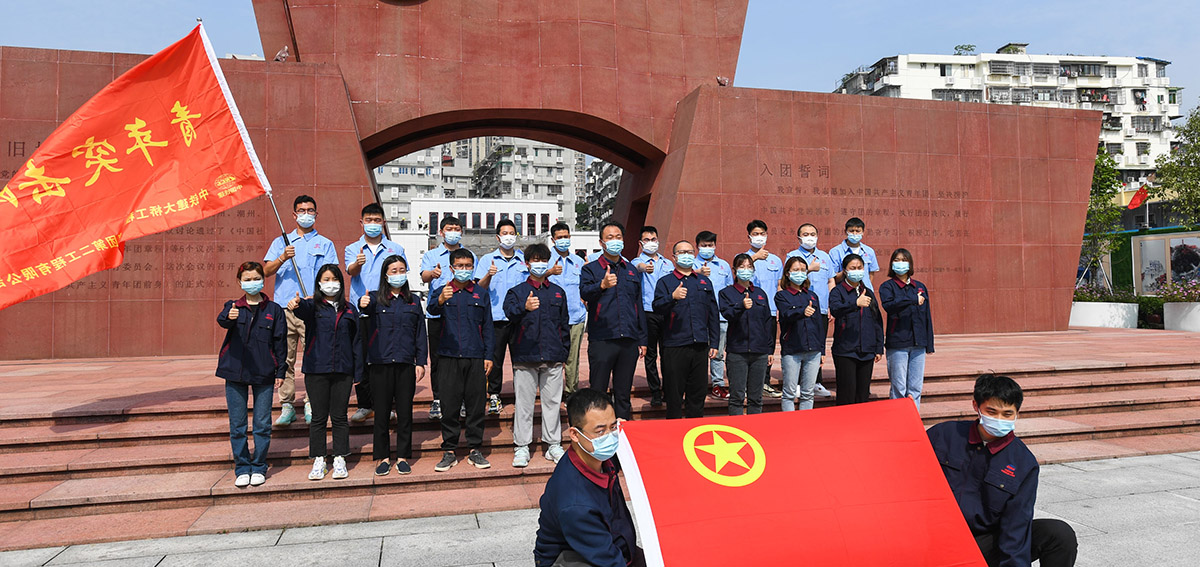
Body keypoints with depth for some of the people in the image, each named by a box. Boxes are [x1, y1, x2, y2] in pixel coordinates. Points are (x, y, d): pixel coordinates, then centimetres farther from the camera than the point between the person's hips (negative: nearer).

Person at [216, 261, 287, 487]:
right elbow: (221, 320, -19)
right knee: (237, 425, 6)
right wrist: (228, 317, -43)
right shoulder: (233, 306, 5)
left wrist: (280, 371, 1)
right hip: (235, 372, 1)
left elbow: (280, 341, 6)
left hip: (264, 374, 0)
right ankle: (242, 468, 18)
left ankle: (259, 468, 18)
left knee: (262, 424, 5)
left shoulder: (274, 310, 4)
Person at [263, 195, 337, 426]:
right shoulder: (281, 242, 19)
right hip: (284, 307, 2)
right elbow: (266, 271, 9)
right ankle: (287, 406, 7)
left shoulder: (325, 244, 13)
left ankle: (312, 405, 2)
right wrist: (283, 258, -10)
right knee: (285, 359, 1)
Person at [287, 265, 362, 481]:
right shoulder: (313, 306, 2)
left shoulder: (349, 309, 9)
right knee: (318, 417, 5)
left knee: (339, 417, 6)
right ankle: (319, 461, 15)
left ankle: (339, 460, 16)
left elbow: (356, 341, 10)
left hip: (342, 371, 2)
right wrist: (296, 304, -49)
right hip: (316, 370, -1)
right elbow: (304, 309, -24)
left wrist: (358, 372, 6)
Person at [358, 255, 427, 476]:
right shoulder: (375, 299, 3)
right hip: (380, 364, -2)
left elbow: (420, 333, 11)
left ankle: (402, 457, 16)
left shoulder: (413, 301, 11)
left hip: (406, 364, 2)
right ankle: (382, 457, 16)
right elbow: (365, 309, -22)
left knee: (405, 412, 5)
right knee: (381, 412, 5)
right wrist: (362, 306, -47)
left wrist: (421, 362, 4)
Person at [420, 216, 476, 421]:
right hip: (437, 313, 0)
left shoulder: (469, 255, 14)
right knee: (437, 357, 1)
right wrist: (433, 274, -31)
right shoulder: (431, 255, 12)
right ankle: (437, 400, 9)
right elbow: (424, 276, -7)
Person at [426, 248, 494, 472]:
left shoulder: (481, 293, 10)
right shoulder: (442, 291, 5)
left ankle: (474, 449, 15)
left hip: (475, 357, 1)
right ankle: (449, 451, 13)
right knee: (449, 405, 3)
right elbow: (432, 309, -17)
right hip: (449, 357, -1)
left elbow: (487, 326, 11)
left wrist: (488, 355, 5)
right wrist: (441, 300, -40)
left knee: (476, 404, 5)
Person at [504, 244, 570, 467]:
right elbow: (509, 311, -16)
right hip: (525, 355, -2)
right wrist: (524, 307, -36)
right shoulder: (517, 291, 5)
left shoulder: (558, 292, 15)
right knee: (524, 402, 1)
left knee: (552, 401, 7)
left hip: (553, 357, 3)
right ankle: (522, 447, 10)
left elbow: (564, 323, 18)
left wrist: (564, 352, 14)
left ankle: (553, 445, 16)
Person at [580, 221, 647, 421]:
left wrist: (642, 339, 16)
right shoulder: (591, 268, 3)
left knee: (623, 394, 11)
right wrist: (602, 285, -39)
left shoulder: (631, 270, 17)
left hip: (629, 341, 4)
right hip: (601, 340, -4)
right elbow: (584, 292, -18)